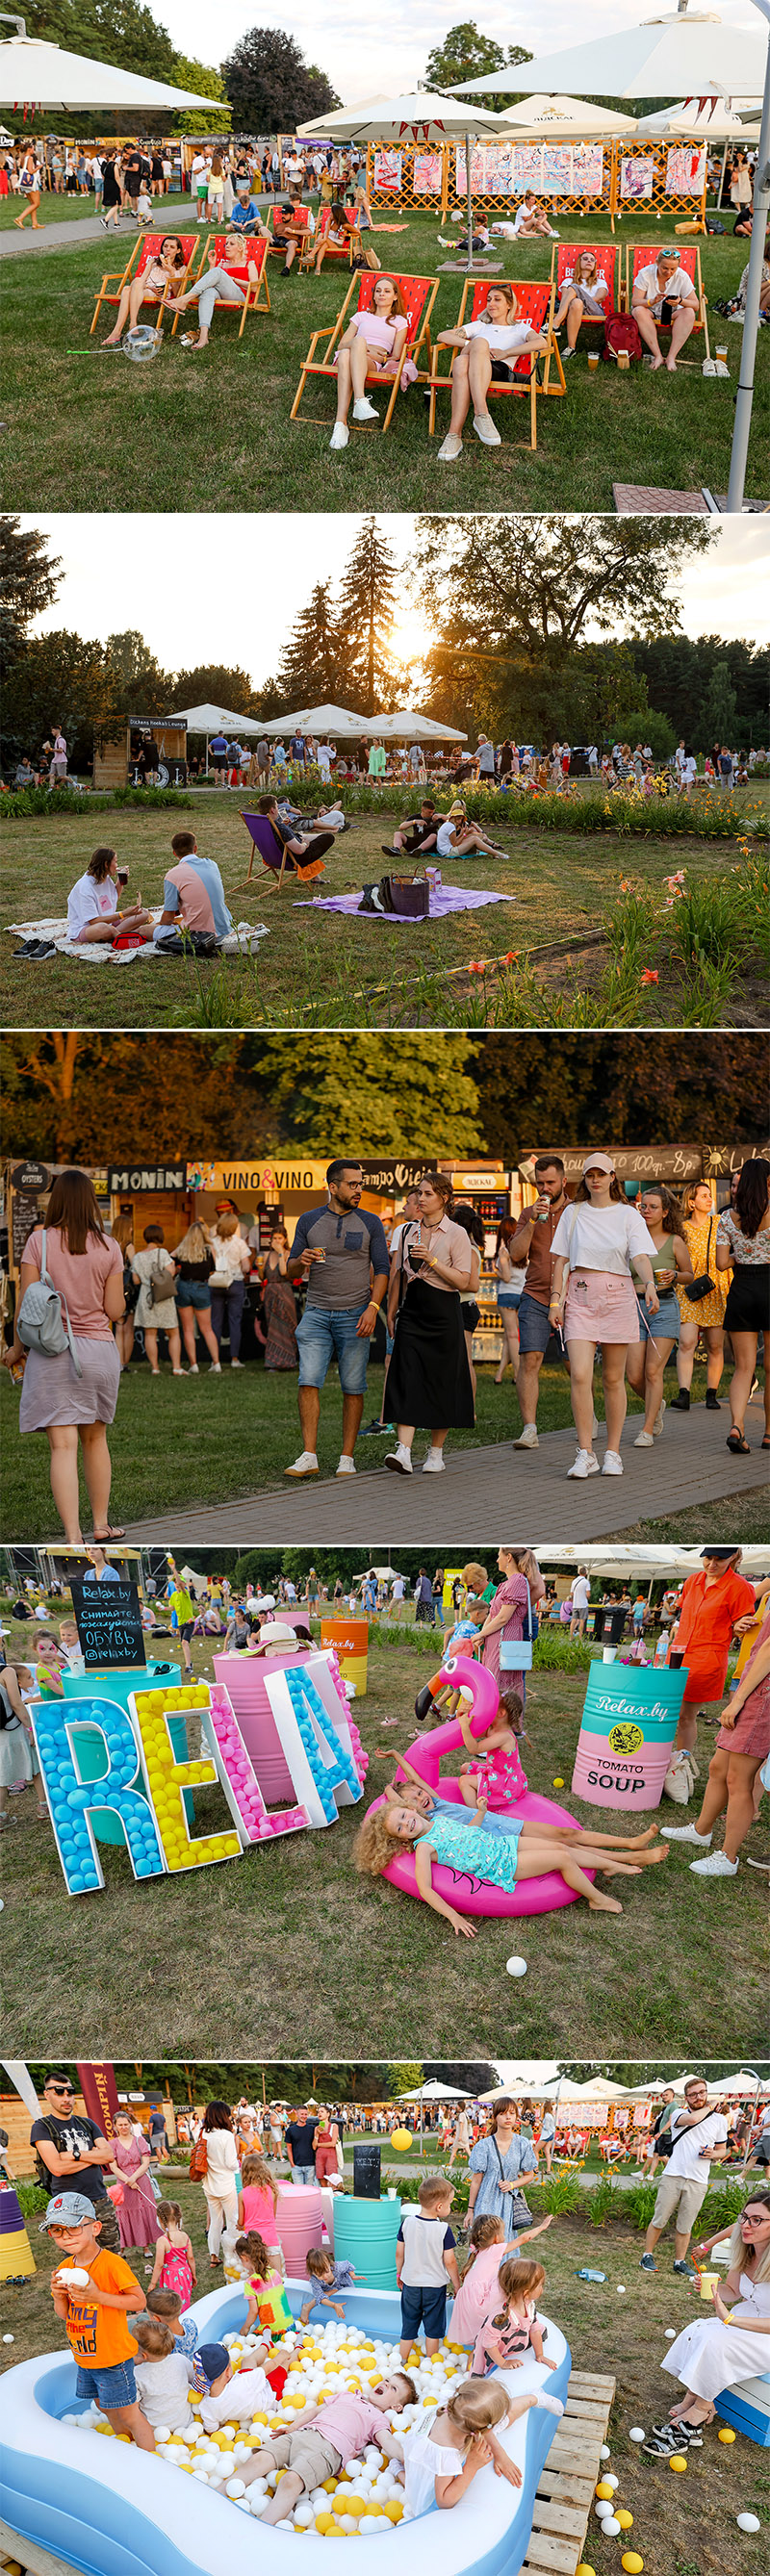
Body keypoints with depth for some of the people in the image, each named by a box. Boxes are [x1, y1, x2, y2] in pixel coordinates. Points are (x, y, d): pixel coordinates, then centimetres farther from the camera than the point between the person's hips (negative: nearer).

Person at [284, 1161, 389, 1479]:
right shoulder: (309, 1221, 6)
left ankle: (347, 1458, 8)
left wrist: (373, 1307, -12)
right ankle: (308, 1456, -7)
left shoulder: (370, 1223, 4)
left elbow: (381, 1270, 2)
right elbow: (291, 1271, 10)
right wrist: (301, 1260, -14)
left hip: (355, 1316, -1)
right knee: (308, 1382, -9)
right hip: (316, 1313, 1)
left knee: (353, 1388, 1)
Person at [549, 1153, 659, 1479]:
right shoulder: (573, 1213, 10)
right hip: (579, 1296, 1)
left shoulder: (628, 1215, 5)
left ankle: (613, 1453, 14)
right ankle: (585, 1454, -9)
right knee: (579, 1375, -13)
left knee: (614, 1378, 4)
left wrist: (650, 1284, -26)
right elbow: (561, 1260, 11)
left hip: (617, 1297, -1)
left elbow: (641, 1257, -7)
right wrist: (556, 1299, 2)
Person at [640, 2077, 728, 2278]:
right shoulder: (678, 2114, 1)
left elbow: (721, 2150, 20)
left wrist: (713, 2154, -3)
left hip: (698, 2183, 2)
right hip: (672, 2177, -2)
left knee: (684, 2227, 6)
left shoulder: (719, 2120, 10)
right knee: (659, 2221, 1)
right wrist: (708, 2108, -3)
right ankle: (647, 2256, 16)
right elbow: (692, 2119, -21)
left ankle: (680, 2262, 22)